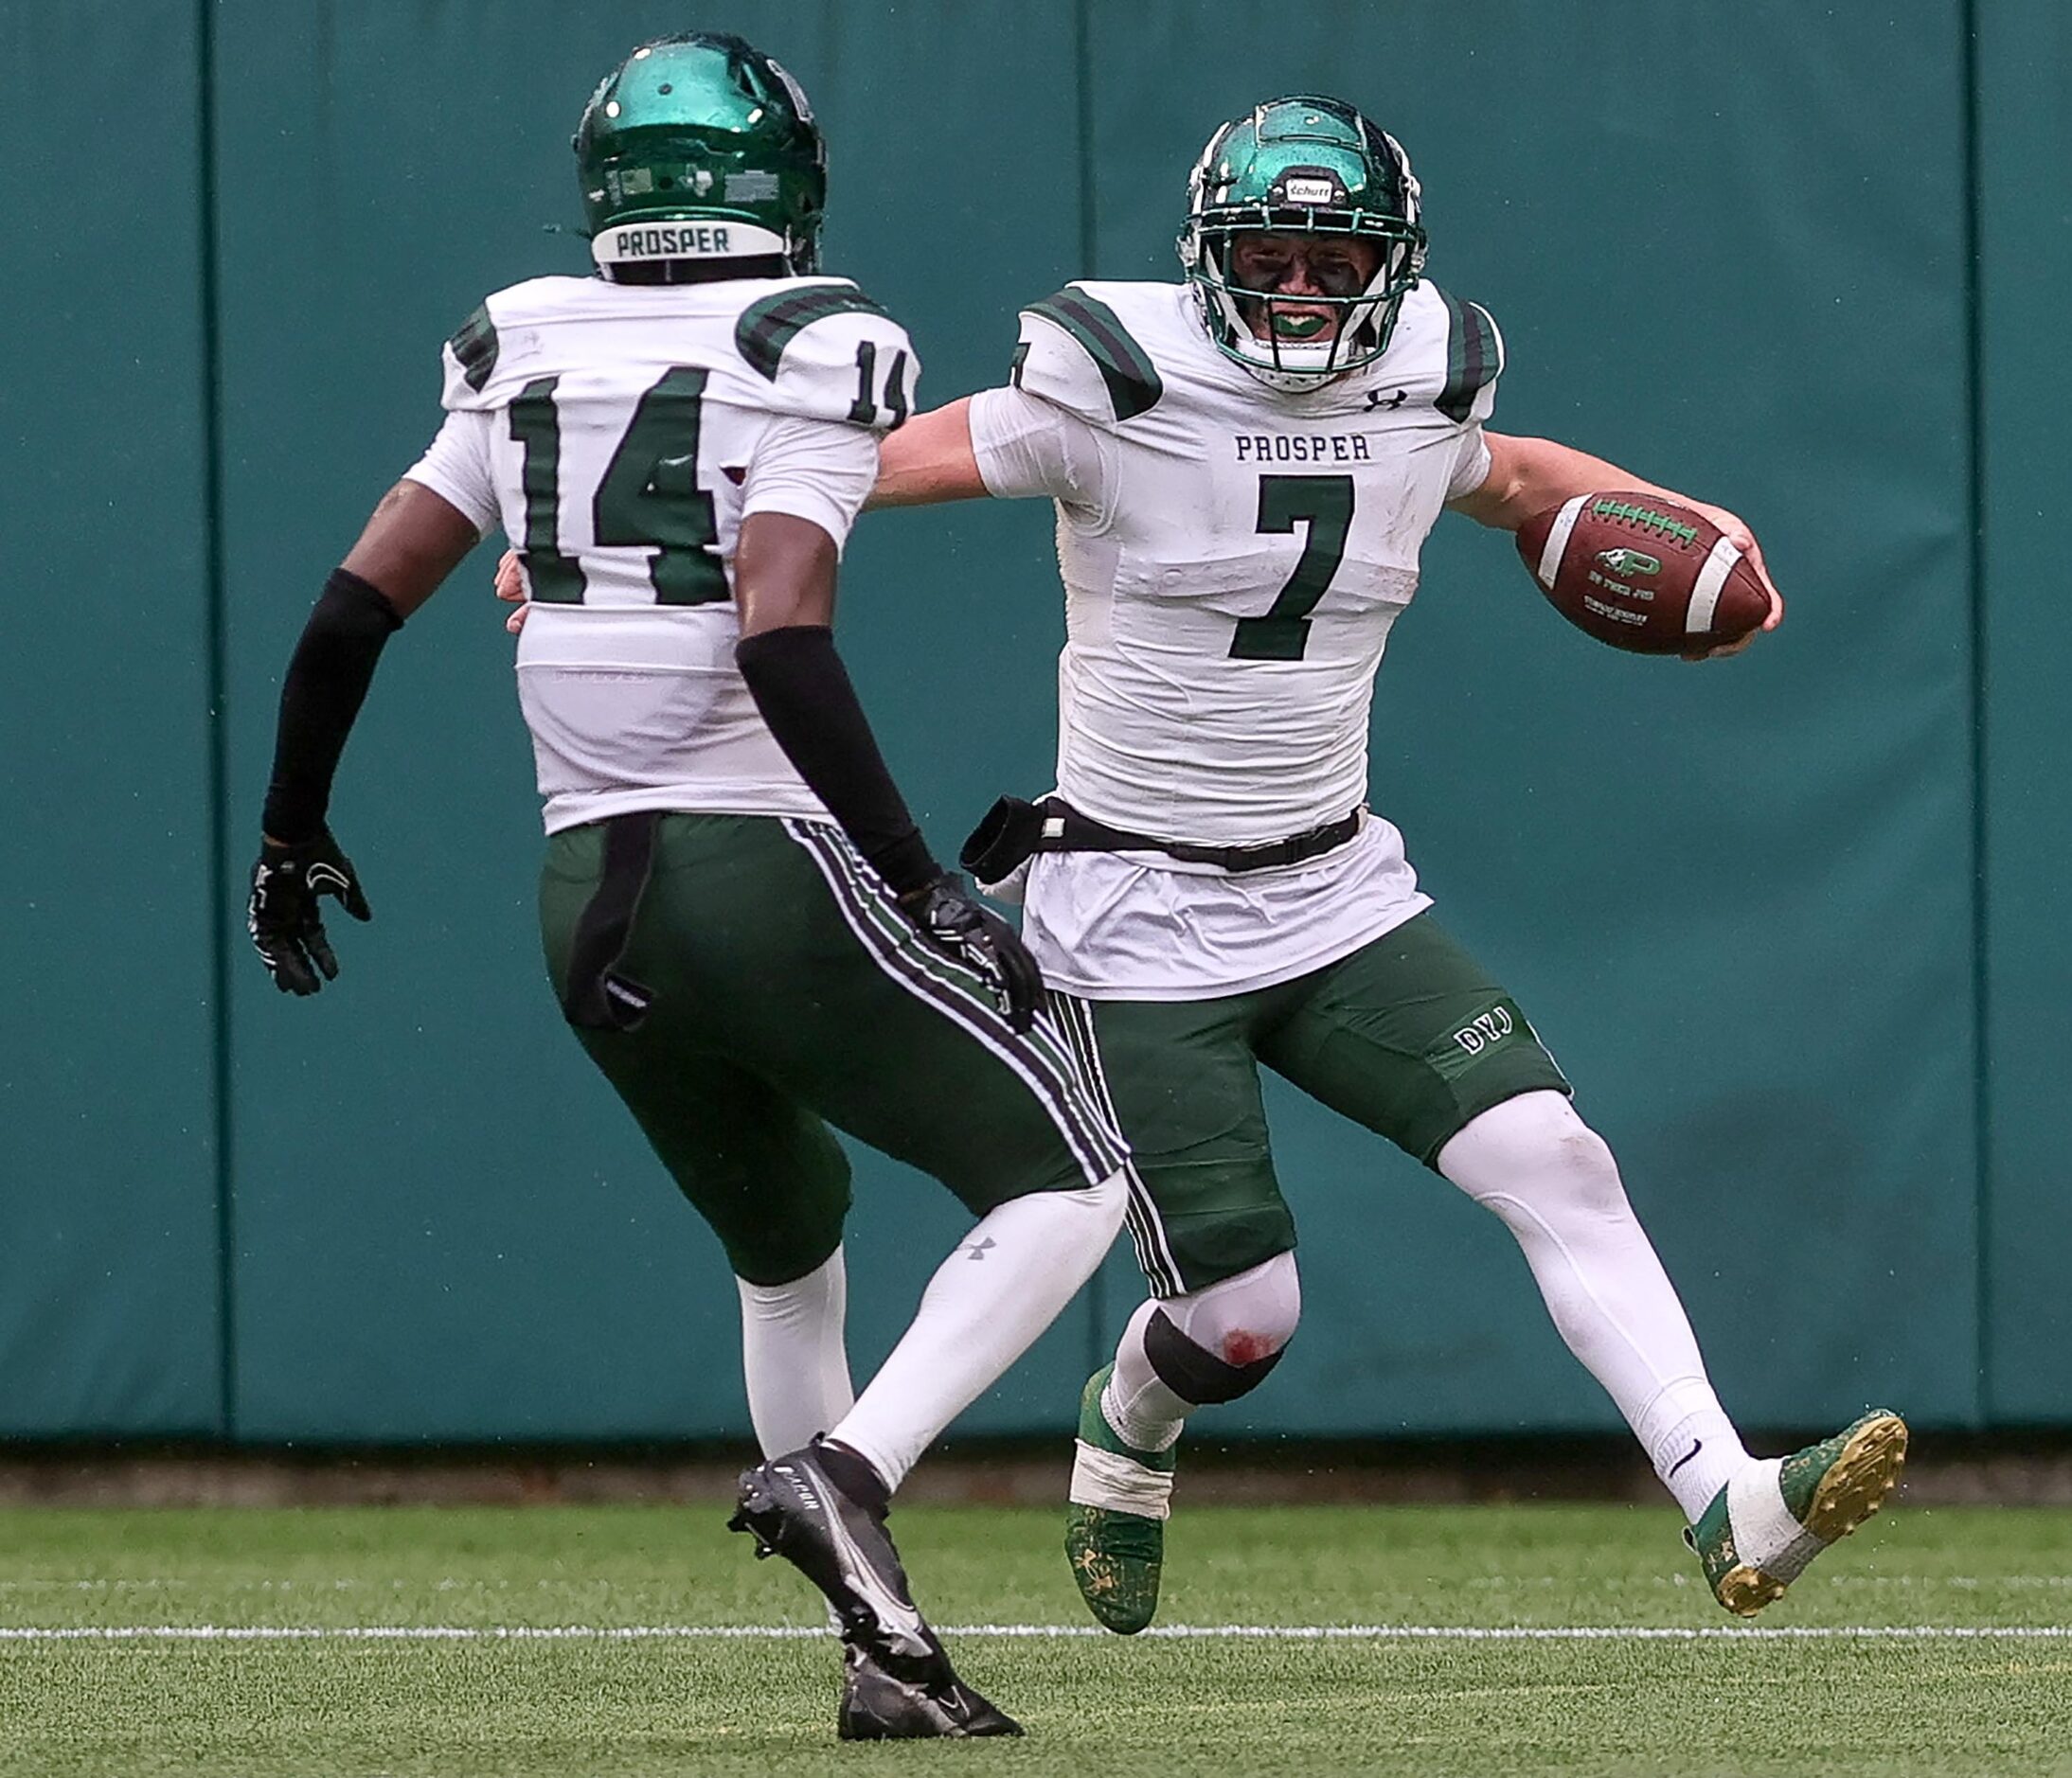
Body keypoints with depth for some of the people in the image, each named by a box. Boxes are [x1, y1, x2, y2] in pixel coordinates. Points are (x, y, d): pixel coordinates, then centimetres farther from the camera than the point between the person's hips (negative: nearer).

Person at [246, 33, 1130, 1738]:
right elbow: (782, 643, -21)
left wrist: (292, 832, 22)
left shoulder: (524, 357, 9)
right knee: (1067, 1183, 4)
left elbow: (356, 606, 8)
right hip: (766, 872, -6)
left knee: (787, 1242, 25)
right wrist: (928, 888, -19)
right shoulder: (808, 355, -9)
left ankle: (885, 1646, 19)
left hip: (588, 899, 6)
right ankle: (847, 1469, -19)